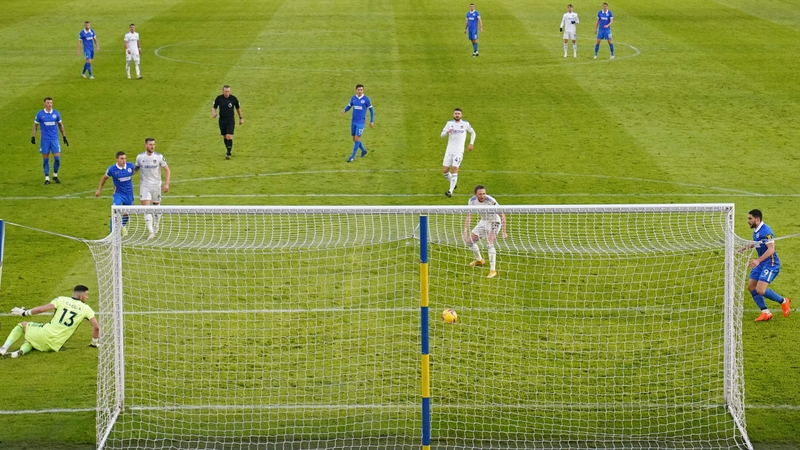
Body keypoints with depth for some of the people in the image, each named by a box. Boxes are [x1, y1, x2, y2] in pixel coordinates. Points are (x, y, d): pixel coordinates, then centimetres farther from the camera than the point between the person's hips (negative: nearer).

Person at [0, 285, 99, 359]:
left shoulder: (61, 300, 1)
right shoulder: (86, 309, 2)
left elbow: (42, 309, -6)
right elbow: (96, 327, 0)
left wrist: (24, 313, 8)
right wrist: (95, 342, 17)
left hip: (46, 333, -2)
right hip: (55, 345, 2)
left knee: (22, 325, 26)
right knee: (30, 342, 30)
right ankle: (22, 350, -9)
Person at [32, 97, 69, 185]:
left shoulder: (56, 113, 3)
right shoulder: (40, 114, -3)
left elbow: (60, 125, 14)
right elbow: (35, 125, 5)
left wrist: (64, 137, 14)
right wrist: (33, 136, -4)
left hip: (54, 139, 1)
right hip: (45, 140, -1)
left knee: (57, 158, -4)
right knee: (45, 159, 2)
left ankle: (55, 176, 15)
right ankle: (47, 178, 10)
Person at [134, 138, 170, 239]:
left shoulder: (159, 157, -8)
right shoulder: (140, 157, -3)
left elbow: (167, 170, -3)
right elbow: (135, 169, 12)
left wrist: (166, 183, -12)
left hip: (156, 185, 0)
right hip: (144, 185, 0)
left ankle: (156, 226, 37)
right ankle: (150, 232, -15)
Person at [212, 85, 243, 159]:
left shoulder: (233, 99, -7)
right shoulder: (219, 98, -5)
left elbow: (238, 108, 8)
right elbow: (214, 107, 3)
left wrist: (241, 118, 13)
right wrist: (213, 113, -19)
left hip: (230, 119, -2)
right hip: (222, 119, 2)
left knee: (229, 136, -14)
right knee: (224, 137, 11)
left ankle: (228, 153, -12)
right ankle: (228, 149, 34)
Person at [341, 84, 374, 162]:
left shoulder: (366, 99, -8)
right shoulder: (353, 98, 3)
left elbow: (371, 110, 0)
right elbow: (349, 106, 15)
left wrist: (372, 121, -2)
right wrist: (344, 110, -9)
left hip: (360, 122, -5)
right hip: (353, 122, 5)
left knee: (357, 138, -9)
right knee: (354, 138, 11)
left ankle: (352, 156, -3)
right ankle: (363, 150, 36)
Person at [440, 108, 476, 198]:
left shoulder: (465, 124, 1)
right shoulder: (449, 123, 6)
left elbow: (473, 133, 16)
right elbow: (442, 134, 3)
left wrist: (471, 144, 6)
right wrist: (447, 132, -19)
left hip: (458, 151, -3)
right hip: (449, 151, 4)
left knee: (454, 169, -17)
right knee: (445, 170, 1)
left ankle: (451, 191, -19)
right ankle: (453, 184, 29)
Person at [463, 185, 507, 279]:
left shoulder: (491, 201, -32)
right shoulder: (472, 201, -16)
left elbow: (502, 216, -26)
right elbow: (469, 217, -7)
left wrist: (504, 232, -29)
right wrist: (465, 232, -16)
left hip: (494, 222, -6)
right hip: (483, 222, 6)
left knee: (489, 244, -26)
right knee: (469, 241, 11)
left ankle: (493, 270, -25)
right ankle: (479, 260, 37)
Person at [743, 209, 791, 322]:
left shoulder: (765, 230, -21)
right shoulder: (756, 231, 9)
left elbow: (771, 249, -27)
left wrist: (758, 260, -34)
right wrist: (749, 246, 12)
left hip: (770, 263, -10)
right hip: (761, 263, 10)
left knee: (760, 290, -16)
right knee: (751, 286, 4)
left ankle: (783, 302, 7)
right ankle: (765, 312, 10)